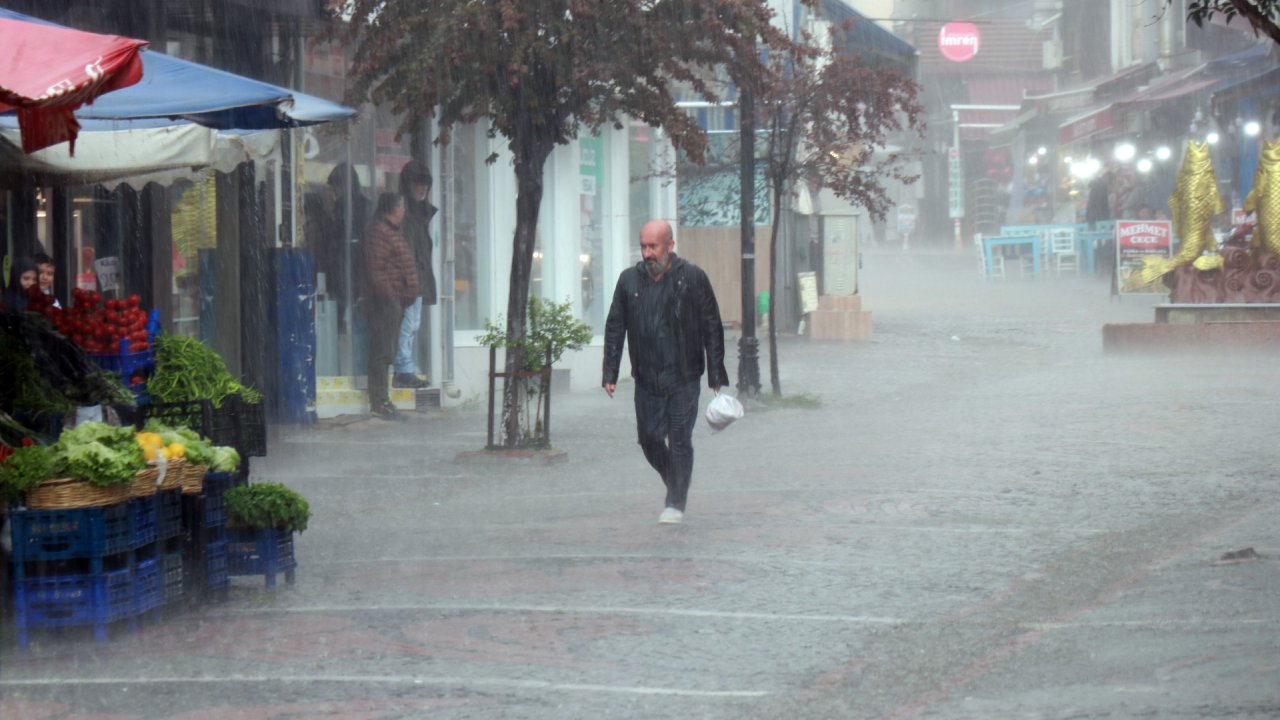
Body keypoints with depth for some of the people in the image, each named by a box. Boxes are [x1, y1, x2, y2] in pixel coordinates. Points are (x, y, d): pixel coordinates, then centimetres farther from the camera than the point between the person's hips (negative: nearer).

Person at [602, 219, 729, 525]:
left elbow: (712, 328, -1)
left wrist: (716, 376, -4)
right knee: (649, 439, 4)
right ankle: (675, 485, 28)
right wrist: (610, 374, 3)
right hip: (646, 379, 3)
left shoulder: (692, 278, -4)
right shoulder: (629, 280, 5)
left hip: (683, 377, -3)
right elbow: (615, 328, 9)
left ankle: (676, 504, 5)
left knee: (679, 440, -4)